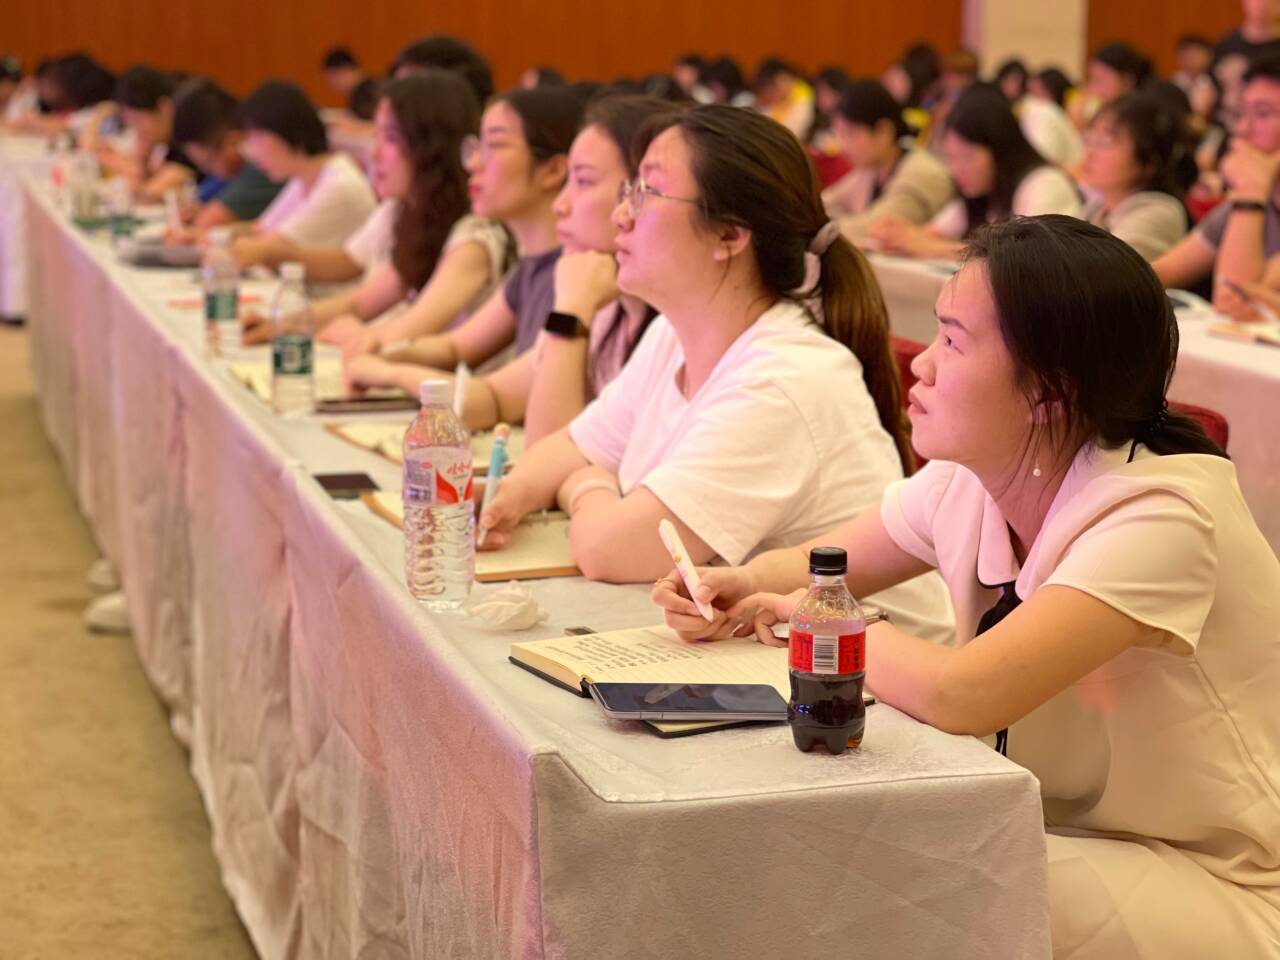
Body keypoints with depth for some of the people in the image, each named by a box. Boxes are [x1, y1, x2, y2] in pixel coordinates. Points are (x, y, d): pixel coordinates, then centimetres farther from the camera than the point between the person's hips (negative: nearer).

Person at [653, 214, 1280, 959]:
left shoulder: (1160, 515, -27)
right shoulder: (965, 483, -5)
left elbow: (958, 695, -37)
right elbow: (822, 564, 13)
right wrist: (744, 587, -10)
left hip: (1210, 888, -6)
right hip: (1061, 837, 6)